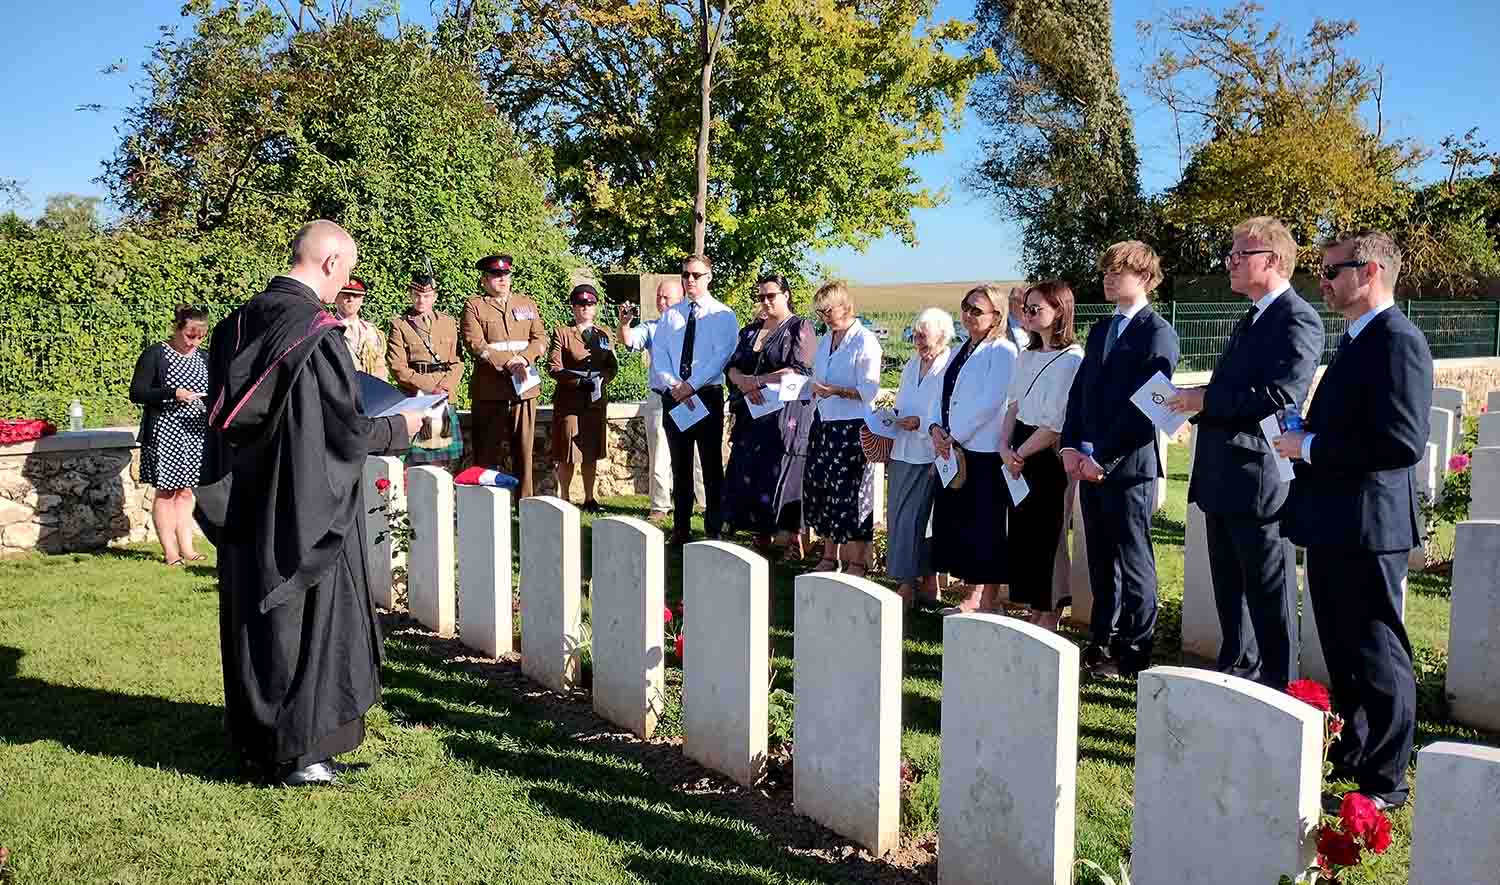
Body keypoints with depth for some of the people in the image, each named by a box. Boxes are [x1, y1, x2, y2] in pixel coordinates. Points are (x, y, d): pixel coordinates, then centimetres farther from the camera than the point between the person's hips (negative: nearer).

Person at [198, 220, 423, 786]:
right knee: (308, 619, 5)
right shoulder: (317, 332, -19)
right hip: (303, 510, -7)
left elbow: (224, 415, 14)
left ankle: (256, 739, 30)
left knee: (256, 616, 17)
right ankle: (298, 751, 13)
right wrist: (398, 429, 1)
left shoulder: (239, 324, 4)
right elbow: (346, 432, -18)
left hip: (246, 505, 8)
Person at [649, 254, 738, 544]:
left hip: (707, 396, -4)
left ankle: (714, 530, 6)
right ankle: (681, 529, 16)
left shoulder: (723, 315, 1)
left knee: (711, 465, 1)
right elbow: (659, 354, 4)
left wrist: (690, 385, -18)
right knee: (680, 465, 9)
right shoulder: (670, 315, 12)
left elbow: (721, 357, -11)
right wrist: (673, 386, -12)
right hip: (673, 397, 4)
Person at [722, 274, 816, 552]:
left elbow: (799, 370, -12)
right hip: (751, 415, 6)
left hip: (784, 415, -6)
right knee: (748, 477, 1)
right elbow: (732, 366, 12)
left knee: (778, 477, -9)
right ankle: (761, 537, 7)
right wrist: (743, 381, -11)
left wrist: (757, 380, -14)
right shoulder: (751, 330, 18)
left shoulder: (799, 328, 0)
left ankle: (784, 540, -3)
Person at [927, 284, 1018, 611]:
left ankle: (988, 599, 10)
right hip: (952, 451, 8)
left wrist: (954, 436, -14)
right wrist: (935, 428, -2)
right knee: (955, 522, 11)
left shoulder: (1002, 351, -8)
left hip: (983, 452, -8)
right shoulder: (962, 352, 17)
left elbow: (990, 402, -17)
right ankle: (973, 594, 21)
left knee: (984, 527, -1)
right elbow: (943, 396, 16)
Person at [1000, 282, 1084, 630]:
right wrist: (1005, 447, -2)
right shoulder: (1027, 356, 14)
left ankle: (1049, 619, 12)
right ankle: (1034, 615, 21)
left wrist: (1021, 454, -10)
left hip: (1047, 457, -8)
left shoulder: (1071, 359, -14)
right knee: (1021, 533, 10)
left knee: (1045, 536, 0)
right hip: (1019, 455, 8)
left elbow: (1055, 424, -17)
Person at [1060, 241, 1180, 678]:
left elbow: (1144, 407, -16)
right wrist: (1072, 448, 1)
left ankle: (1133, 654, 11)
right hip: (1091, 464, 8)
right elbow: (1079, 392, 14)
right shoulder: (1101, 330, 16)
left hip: (1128, 466, -7)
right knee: (1101, 560, 14)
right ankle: (1101, 642, 24)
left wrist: (1103, 457, -17)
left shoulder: (1158, 334, -9)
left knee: (1133, 562, 2)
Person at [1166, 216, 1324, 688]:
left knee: (1269, 591, 1)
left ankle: (1277, 686, 12)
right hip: (1221, 477, 10)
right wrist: (1194, 401, 4)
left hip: (1258, 475, -10)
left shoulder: (1297, 319, -13)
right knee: (1230, 585, 18)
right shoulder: (1250, 320, 18)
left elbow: (1281, 395, -24)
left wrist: (1207, 399, -19)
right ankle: (1236, 671, 31)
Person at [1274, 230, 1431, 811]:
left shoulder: (1397, 341, -16)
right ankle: (1351, 752, 34)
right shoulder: (1357, 340, 15)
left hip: (1366, 527, -10)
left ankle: (1385, 781, 12)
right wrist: (1305, 440, 6)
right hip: (1333, 524, 10)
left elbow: (1403, 442, -25)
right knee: (1342, 651, 20)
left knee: (1378, 655, 1)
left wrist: (1311, 447, -18)